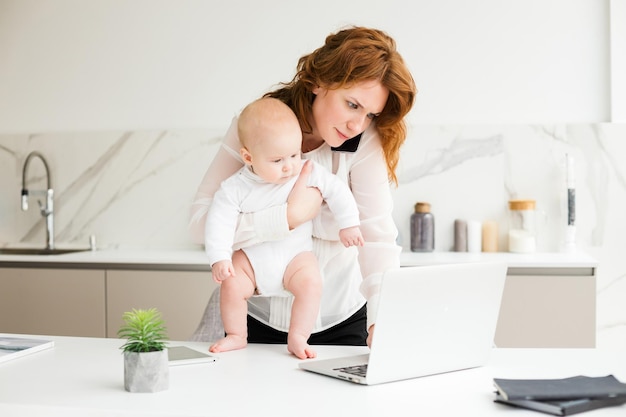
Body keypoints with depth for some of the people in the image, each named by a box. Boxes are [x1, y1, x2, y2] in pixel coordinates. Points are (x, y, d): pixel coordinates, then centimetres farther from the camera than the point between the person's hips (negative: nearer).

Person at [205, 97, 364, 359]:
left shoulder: (309, 173, -10)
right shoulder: (235, 188, -13)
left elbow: (337, 191, -1)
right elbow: (219, 222, -15)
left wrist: (348, 224, -3)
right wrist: (219, 259, -24)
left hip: (295, 255, 0)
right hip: (251, 258, 0)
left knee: (310, 283, -26)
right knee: (231, 285, -21)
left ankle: (297, 338, -15)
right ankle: (236, 336, 2)